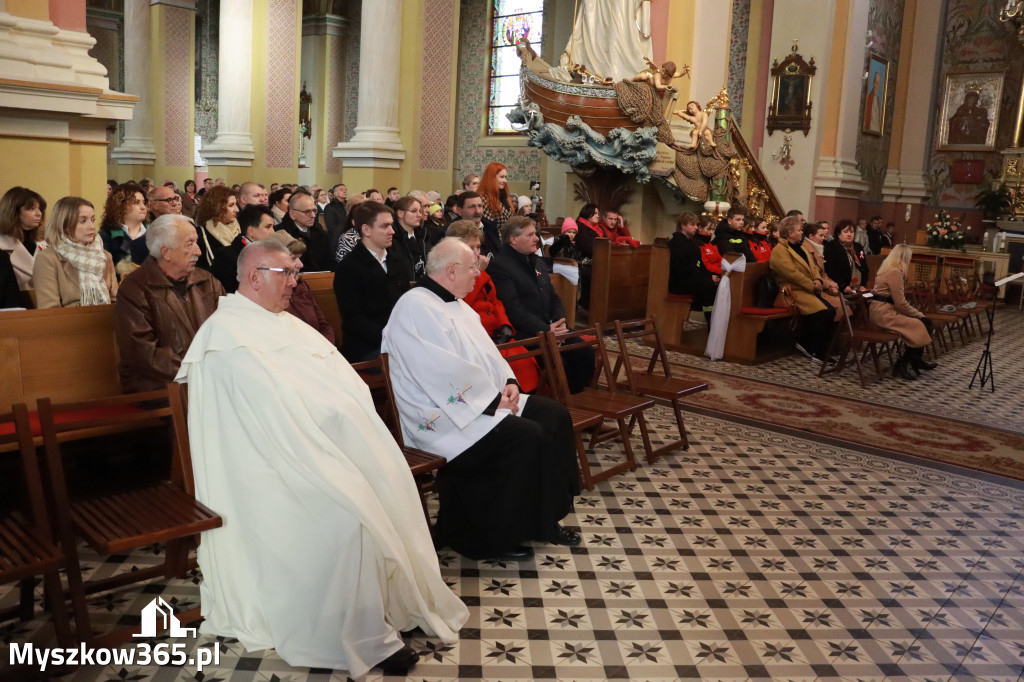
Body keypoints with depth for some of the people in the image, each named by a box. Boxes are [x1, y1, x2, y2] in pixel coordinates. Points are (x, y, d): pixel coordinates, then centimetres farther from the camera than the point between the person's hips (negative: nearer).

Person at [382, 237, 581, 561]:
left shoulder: (456, 304, 16)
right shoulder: (415, 307, -17)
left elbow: (485, 350, 19)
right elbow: (445, 372, -24)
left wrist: (508, 382, 1)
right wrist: (493, 399, -18)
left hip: (487, 400, 10)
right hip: (445, 414, -10)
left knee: (555, 415, -1)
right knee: (526, 436, -25)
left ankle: (543, 518, 6)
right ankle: (493, 538, -9)